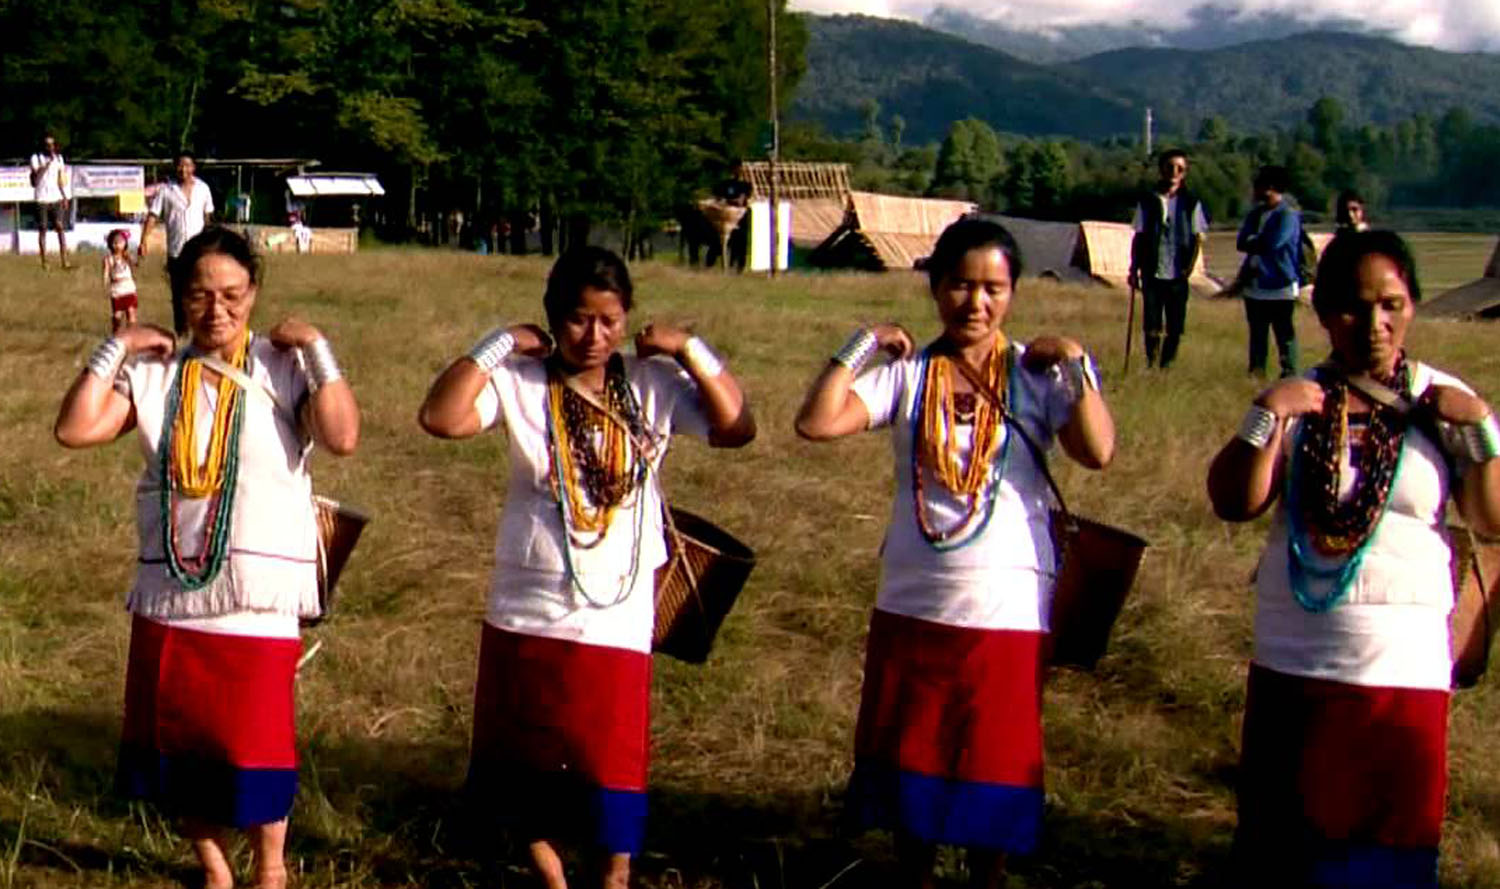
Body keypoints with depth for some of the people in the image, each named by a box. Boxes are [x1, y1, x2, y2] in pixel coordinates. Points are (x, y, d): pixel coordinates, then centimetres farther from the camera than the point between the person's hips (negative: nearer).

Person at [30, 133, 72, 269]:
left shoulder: (59, 158, 11)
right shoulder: (36, 158, -1)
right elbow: (36, 177, -14)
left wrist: (65, 197, 7)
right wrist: (48, 163, -19)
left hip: (57, 198, 2)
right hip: (42, 199, -2)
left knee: (61, 228, -6)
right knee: (42, 230, 2)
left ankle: (65, 262, -9)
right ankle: (44, 262, 7)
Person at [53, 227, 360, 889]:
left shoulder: (283, 368, -5)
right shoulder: (153, 371, 4)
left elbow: (342, 437, -20)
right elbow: (75, 429, -4)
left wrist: (316, 350, -17)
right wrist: (115, 350, -5)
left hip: (257, 599, -4)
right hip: (167, 594, 4)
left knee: (253, 745, 3)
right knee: (178, 745, 13)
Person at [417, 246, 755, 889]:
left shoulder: (654, 384, -1)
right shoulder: (519, 382, -6)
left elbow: (736, 429, -9)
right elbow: (439, 418, -20)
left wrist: (689, 351, -12)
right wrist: (500, 345, -17)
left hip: (617, 618, 0)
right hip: (527, 613, 0)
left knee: (613, 759, 7)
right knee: (527, 758, 14)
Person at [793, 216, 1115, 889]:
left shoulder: (1036, 375, -4)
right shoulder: (908, 374, -1)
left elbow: (1097, 452, -19)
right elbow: (816, 423, -13)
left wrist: (1077, 365, -19)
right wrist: (862, 346, -13)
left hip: (1008, 611, -2)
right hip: (910, 605, 2)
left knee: (994, 764, 10)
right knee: (909, 757, 14)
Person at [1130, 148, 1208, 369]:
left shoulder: (1191, 203, 4)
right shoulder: (1148, 201, 5)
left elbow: (1198, 238, 6)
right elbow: (1139, 237, 8)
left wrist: (1190, 266, -5)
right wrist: (1134, 269, 3)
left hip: (1178, 275, 0)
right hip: (1152, 273, 0)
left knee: (1175, 326, 2)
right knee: (1151, 325, -3)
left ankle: (1167, 366, 13)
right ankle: (1151, 365, 4)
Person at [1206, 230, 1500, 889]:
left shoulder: (1443, 403, 0)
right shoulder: (1297, 402, 1)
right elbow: (1233, 504, -9)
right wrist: (1266, 415, -18)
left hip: (1407, 664, 0)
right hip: (1294, 662, 1)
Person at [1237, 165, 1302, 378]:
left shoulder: (1288, 215, -9)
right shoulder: (1256, 214, 16)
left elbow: (1272, 243, -19)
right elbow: (1242, 242, 7)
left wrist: (1252, 243, -3)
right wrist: (1260, 243, -12)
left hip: (1280, 287, -8)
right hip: (1255, 286, 8)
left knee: (1284, 333, -5)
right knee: (1257, 333, 14)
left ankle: (1289, 373, -2)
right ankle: (1256, 374, 21)